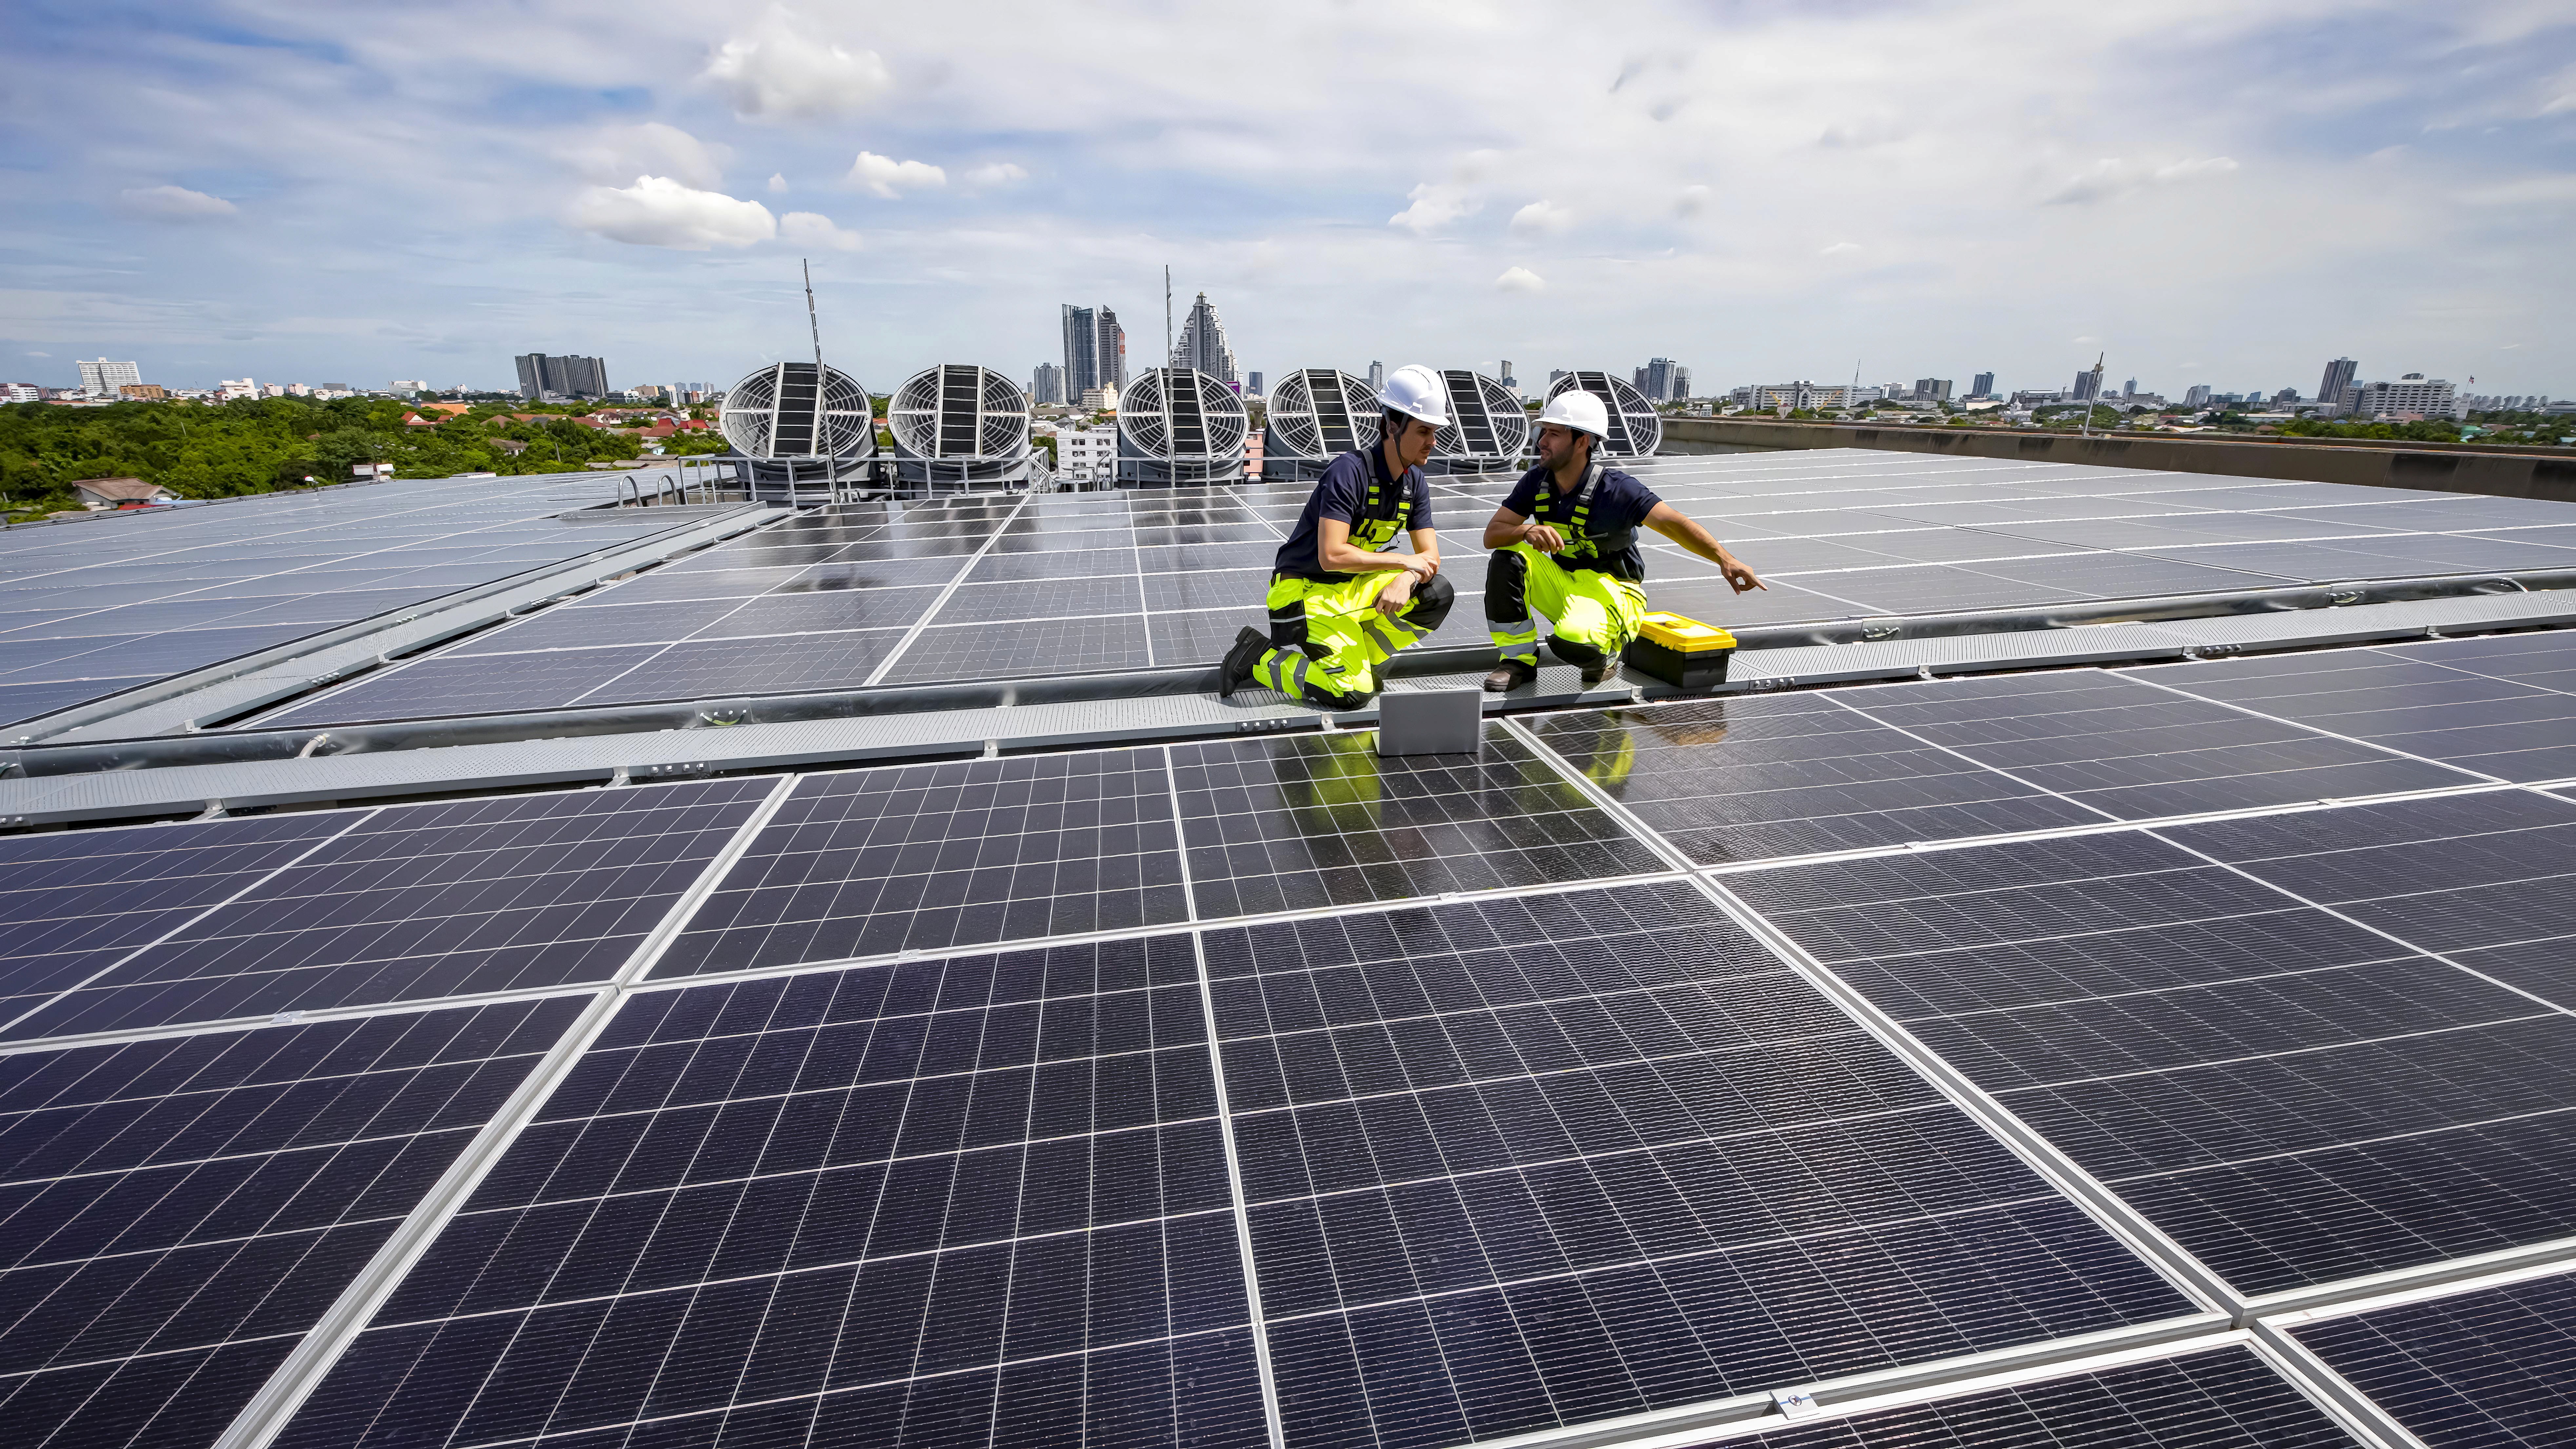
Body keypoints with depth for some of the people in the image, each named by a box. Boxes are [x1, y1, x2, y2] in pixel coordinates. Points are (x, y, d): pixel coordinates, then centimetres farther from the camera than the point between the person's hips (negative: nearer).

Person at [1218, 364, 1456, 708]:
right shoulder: (1349, 471, -23)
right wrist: (1403, 560, -21)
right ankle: (1257, 657, 0)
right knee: (1352, 693, -19)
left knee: (1437, 595, -8)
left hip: (1353, 587, 8)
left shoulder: (1414, 482, 2)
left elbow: (1430, 557, 1)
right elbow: (1331, 556, -30)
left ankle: (1360, 657, 5)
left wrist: (1405, 580, -23)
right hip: (1306, 589, -8)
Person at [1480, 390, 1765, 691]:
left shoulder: (1615, 488, -17)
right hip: (1564, 584, 5)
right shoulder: (1537, 482, -3)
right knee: (1507, 559, -20)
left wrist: (1725, 559, -37)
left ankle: (1603, 657, 4)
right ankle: (1520, 660, -9)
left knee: (1573, 640, -36)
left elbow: (1673, 523, -24)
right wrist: (1528, 531, -29)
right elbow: (1492, 535, -6)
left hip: (1611, 590, -5)